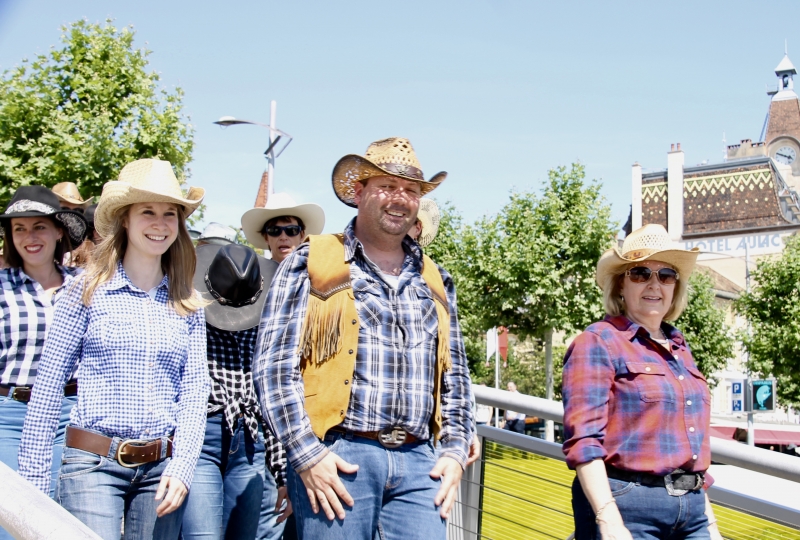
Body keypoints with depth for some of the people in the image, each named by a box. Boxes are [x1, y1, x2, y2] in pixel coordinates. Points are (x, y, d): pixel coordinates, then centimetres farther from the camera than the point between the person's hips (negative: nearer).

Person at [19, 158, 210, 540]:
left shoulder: (187, 305, 7)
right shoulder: (88, 291, -1)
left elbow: (194, 391, 5)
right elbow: (47, 387, -1)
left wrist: (181, 466, -7)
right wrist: (32, 479, -3)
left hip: (161, 469, 3)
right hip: (93, 463, -3)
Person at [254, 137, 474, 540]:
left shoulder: (434, 280, 18)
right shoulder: (311, 264, 3)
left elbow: (454, 376, 21)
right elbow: (274, 366, -4)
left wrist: (455, 450, 9)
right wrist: (306, 455, -11)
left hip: (418, 462, 4)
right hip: (337, 458, -4)